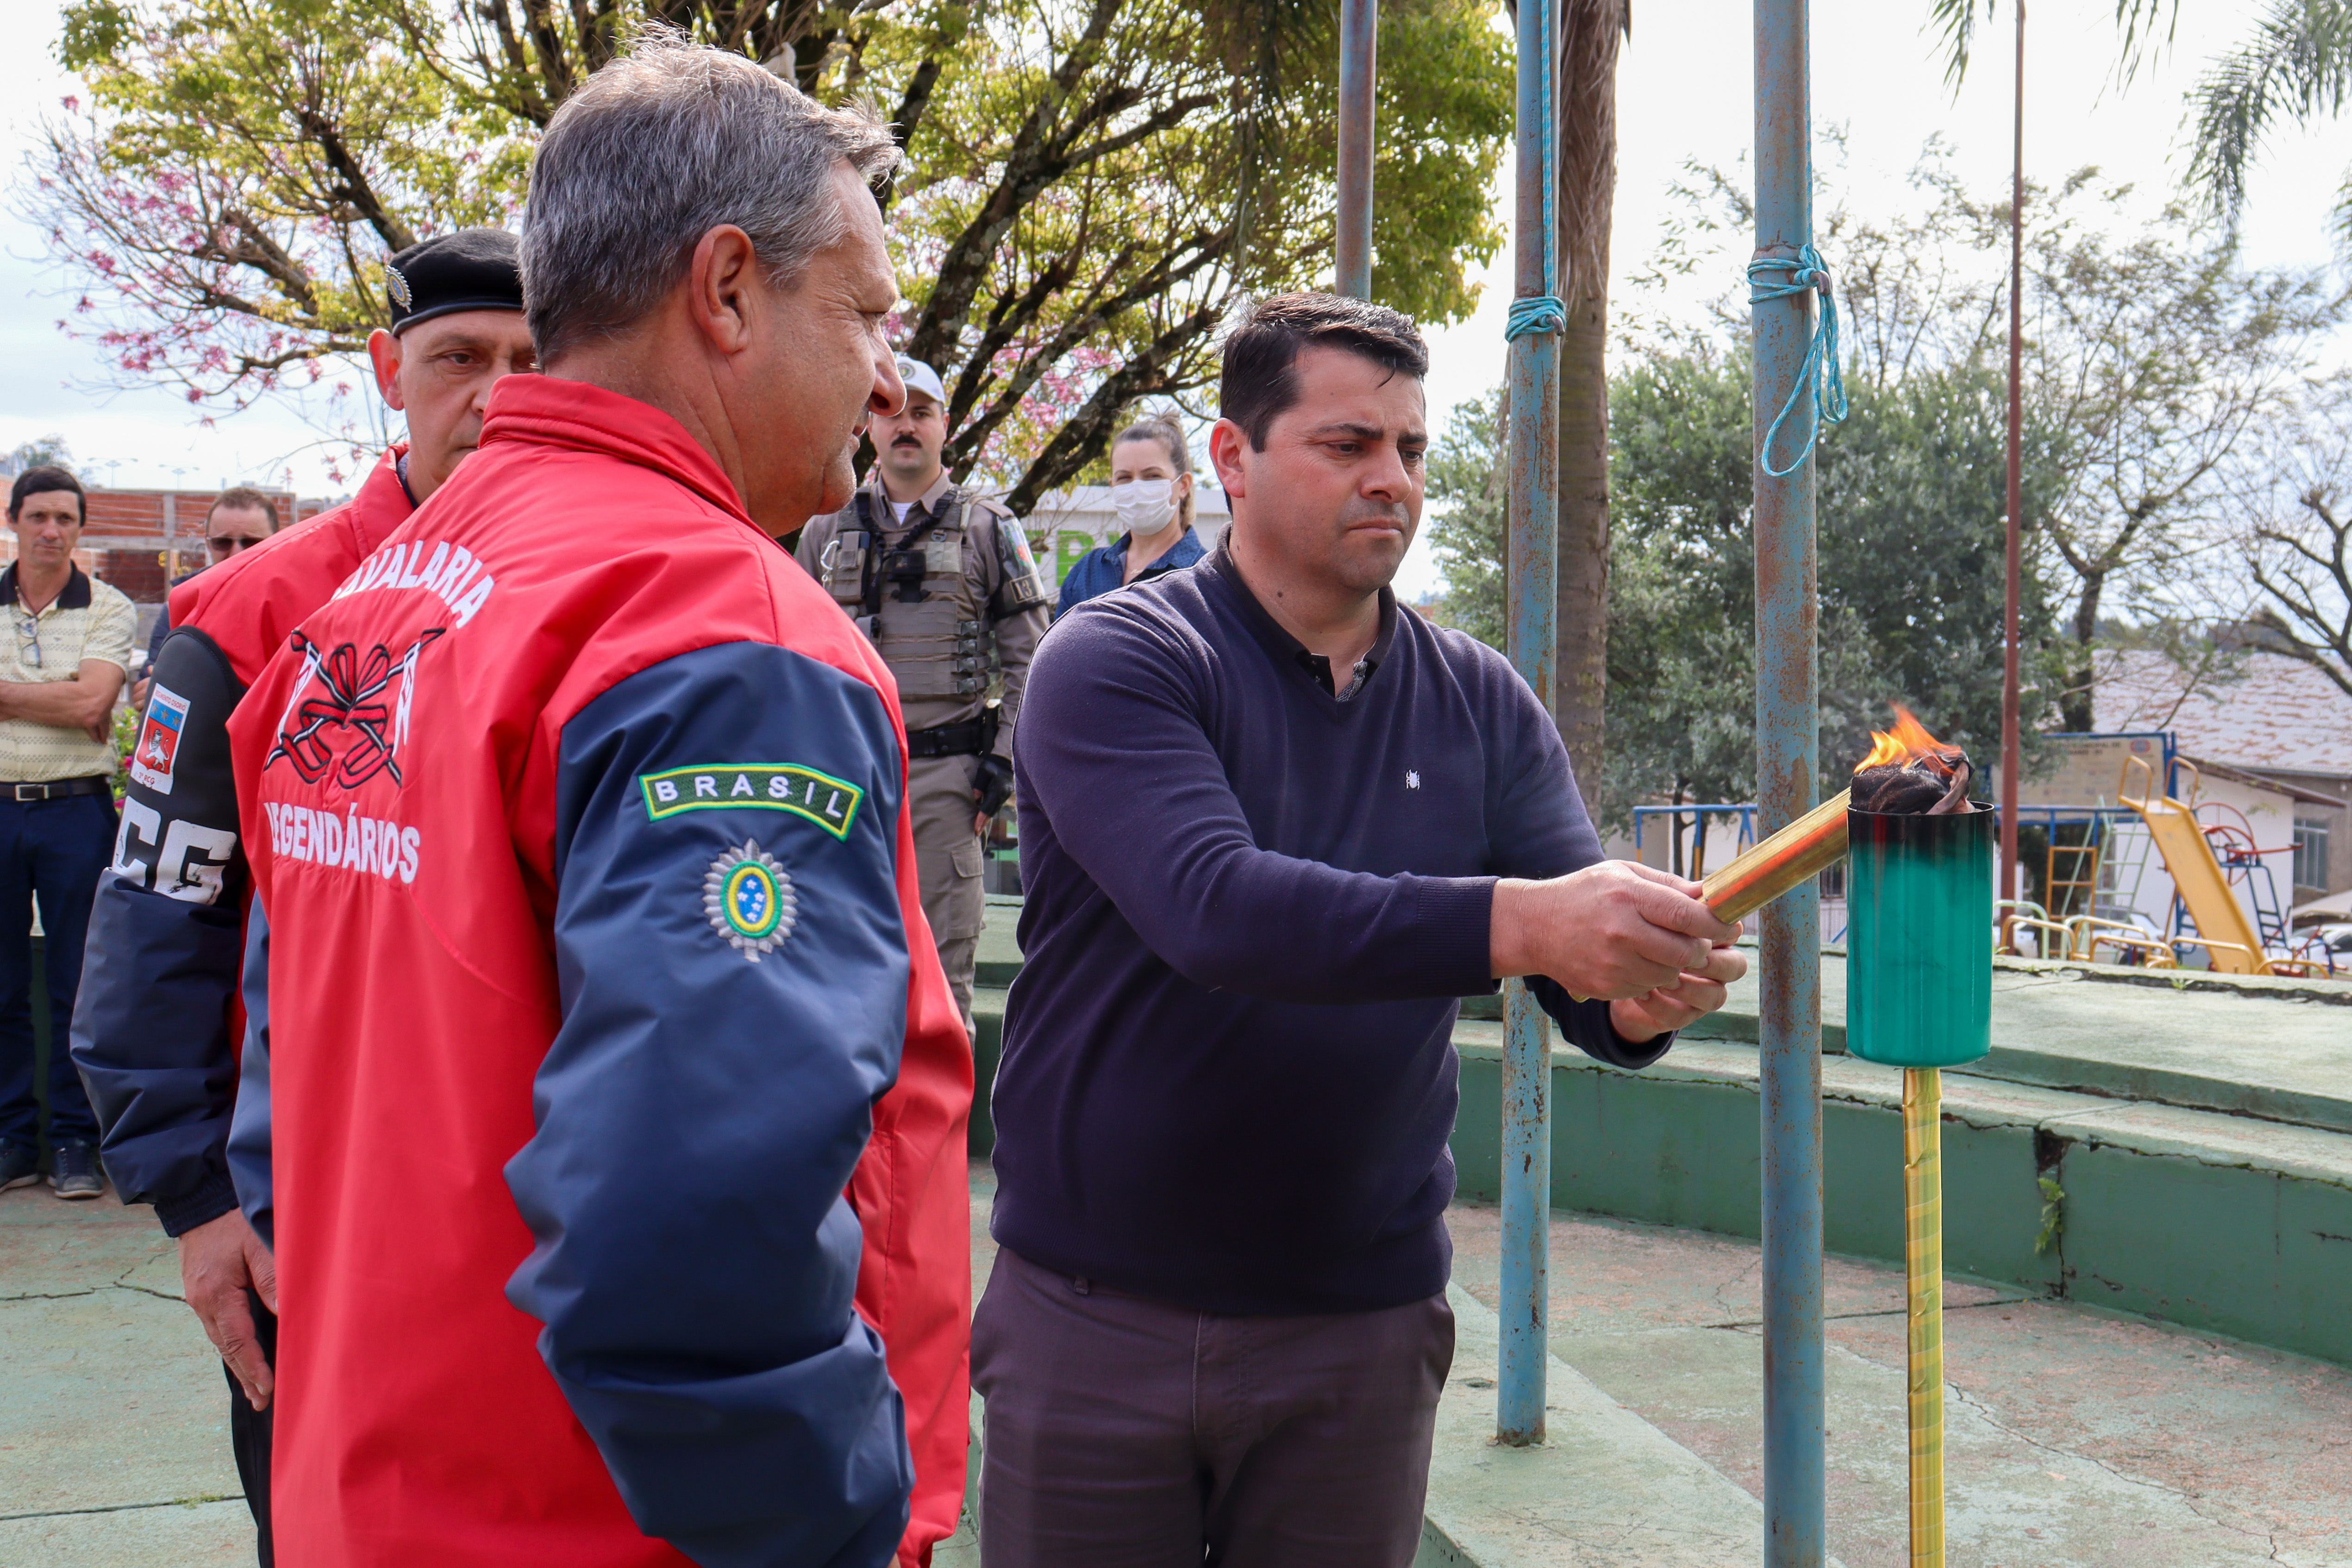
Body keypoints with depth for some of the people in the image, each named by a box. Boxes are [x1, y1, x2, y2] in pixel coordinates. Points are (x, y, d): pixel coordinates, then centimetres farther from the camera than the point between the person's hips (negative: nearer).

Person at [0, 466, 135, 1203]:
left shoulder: (109, 610, 3)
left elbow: (91, 702, -12)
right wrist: (65, 699, -11)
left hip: (75, 810, -2)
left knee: (78, 987, 1)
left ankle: (76, 1142, 9)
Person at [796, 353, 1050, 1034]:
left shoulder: (988, 529, 5)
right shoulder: (826, 532, 13)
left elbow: (1029, 659, 4)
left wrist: (1002, 761, -4)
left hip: (944, 772, -3)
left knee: (941, 967, -1)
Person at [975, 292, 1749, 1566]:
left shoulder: (1483, 705, 5)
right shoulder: (1117, 661, -10)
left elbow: (1583, 958, -2)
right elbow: (1218, 908, -26)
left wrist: (1639, 997, -26)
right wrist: (1516, 922, -37)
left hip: (1364, 1323, 3)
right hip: (1099, 1315, -3)